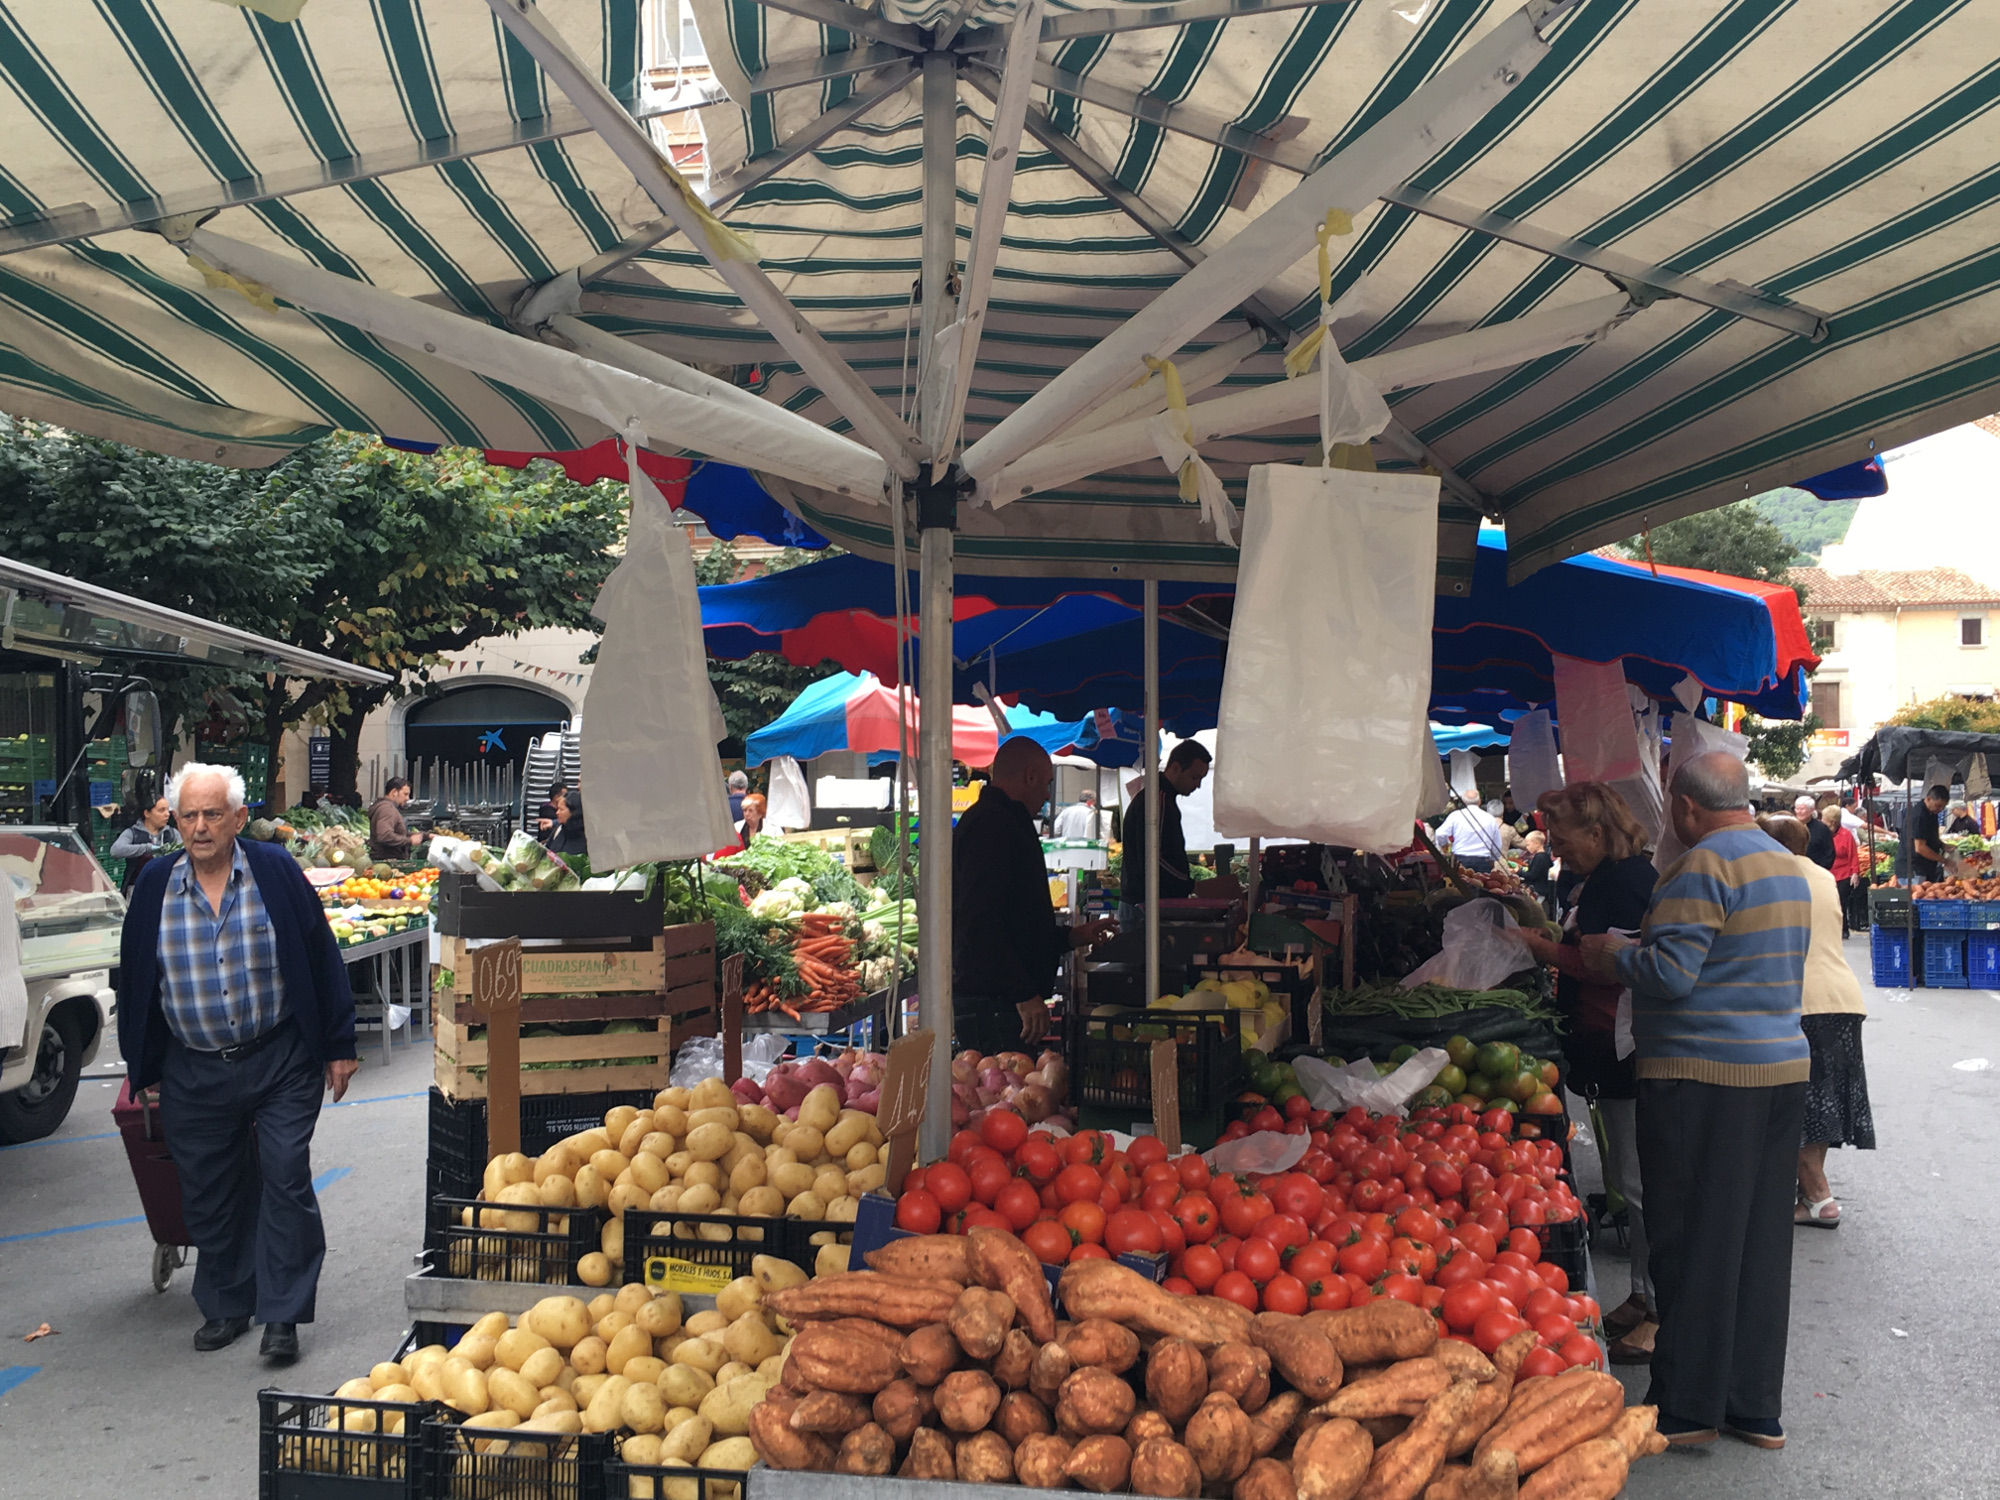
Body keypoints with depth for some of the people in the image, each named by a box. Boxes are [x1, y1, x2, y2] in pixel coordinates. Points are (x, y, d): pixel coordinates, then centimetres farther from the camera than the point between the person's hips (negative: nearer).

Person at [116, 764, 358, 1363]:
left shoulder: (275, 871, -7)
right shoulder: (156, 885, 0)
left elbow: (321, 958, -2)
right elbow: (134, 978, 9)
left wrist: (338, 1045, -2)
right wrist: (138, 1066, 12)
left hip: (281, 1062, -2)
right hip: (194, 1073, 3)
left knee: (286, 1179, -5)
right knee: (208, 1195, 11)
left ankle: (282, 1315, 5)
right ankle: (226, 1307, 29)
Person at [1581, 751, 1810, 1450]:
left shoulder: (1703, 866, -15)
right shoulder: (1786, 864, 15)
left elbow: (1670, 973, -22)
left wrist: (1612, 954, -4)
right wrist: (1635, 951, 20)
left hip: (1703, 1078, -9)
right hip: (1784, 1068, 9)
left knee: (1694, 1242, 1)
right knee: (1761, 1242, 13)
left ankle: (1686, 1406, 10)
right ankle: (1756, 1408, 22)